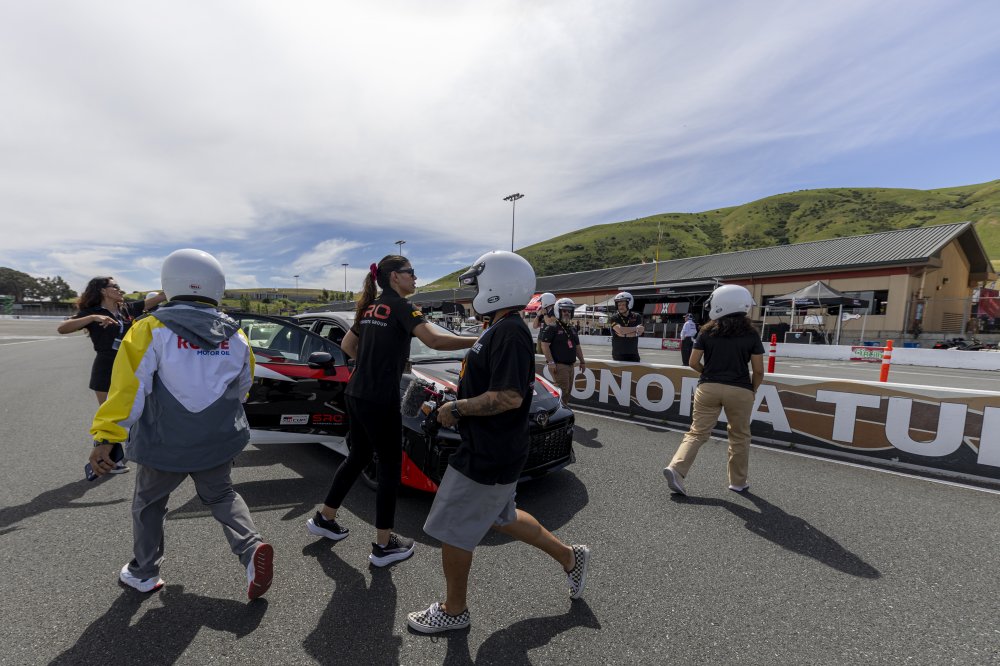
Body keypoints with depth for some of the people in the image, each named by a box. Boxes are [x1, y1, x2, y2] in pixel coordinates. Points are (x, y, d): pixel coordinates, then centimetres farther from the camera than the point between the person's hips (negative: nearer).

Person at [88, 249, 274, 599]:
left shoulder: (152, 329, -11)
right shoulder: (235, 335, 0)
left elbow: (129, 386, -17)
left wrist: (105, 437, -14)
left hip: (165, 443, -2)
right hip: (220, 442, 3)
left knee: (149, 504, 23)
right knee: (221, 496, 22)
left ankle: (143, 573, 38)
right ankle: (252, 548, 4)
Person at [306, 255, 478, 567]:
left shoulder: (370, 308, 13)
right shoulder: (401, 306, -12)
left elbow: (347, 345, 22)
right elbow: (434, 340, -26)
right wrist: (478, 341, -22)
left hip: (356, 394, 9)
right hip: (379, 399, -9)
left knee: (358, 456, 24)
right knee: (390, 467, 5)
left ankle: (323, 518, 40)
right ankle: (383, 545, 18)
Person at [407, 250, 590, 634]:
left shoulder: (508, 332, -23)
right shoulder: (502, 330, 9)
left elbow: (509, 397, -30)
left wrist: (457, 408, -20)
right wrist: (460, 406, 9)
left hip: (489, 457, -10)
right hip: (494, 450, 10)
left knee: (452, 532, 9)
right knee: (501, 518, 27)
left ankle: (454, 611, 34)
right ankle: (569, 557, 43)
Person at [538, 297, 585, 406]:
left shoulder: (572, 329, 18)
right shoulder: (551, 327, -8)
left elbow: (577, 346, 24)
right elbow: (544, 345, -16)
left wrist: (582, 361, 19)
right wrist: (550, 362, -20)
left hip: (570, 365, 8)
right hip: (558, 365, -8)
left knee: (568, 391, 13)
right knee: (562, 391, -12)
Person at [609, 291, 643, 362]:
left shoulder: (636, 317, 5)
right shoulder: (614, 318, -3)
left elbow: (640, 332, -9)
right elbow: (620, 330, -20)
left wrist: (625, 334, -17)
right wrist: (636, 328, -9)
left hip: (633, 354, 3)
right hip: (618, 355, -3)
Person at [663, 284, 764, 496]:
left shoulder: (707, 331, 0)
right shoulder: (751, 334, -1)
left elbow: (693, 363, 1)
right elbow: (758, 370, 0)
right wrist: (753, 390, 16)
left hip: (708, 388, 1)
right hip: (739, 391, 0)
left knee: (697, 432, 5)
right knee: (739, 436, 16)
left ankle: (676, 468, -9)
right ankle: (738, 481, 28)